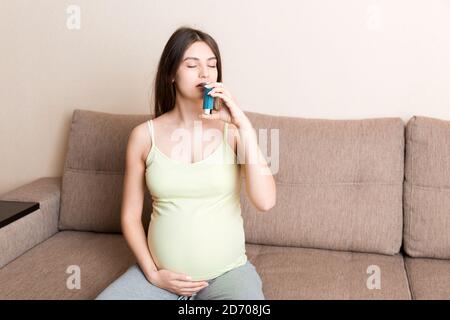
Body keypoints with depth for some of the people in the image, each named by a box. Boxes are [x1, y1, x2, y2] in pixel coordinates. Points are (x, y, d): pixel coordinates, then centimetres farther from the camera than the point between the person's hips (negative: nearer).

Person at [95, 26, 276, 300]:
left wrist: (244, 124, -19)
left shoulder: (232, 129, -4)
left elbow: (265, 202, -17)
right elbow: (130, 216, 5)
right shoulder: (144, 135, -2)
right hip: (163, 274, 1)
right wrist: (153, 274, -5)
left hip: (227, 272, -1)